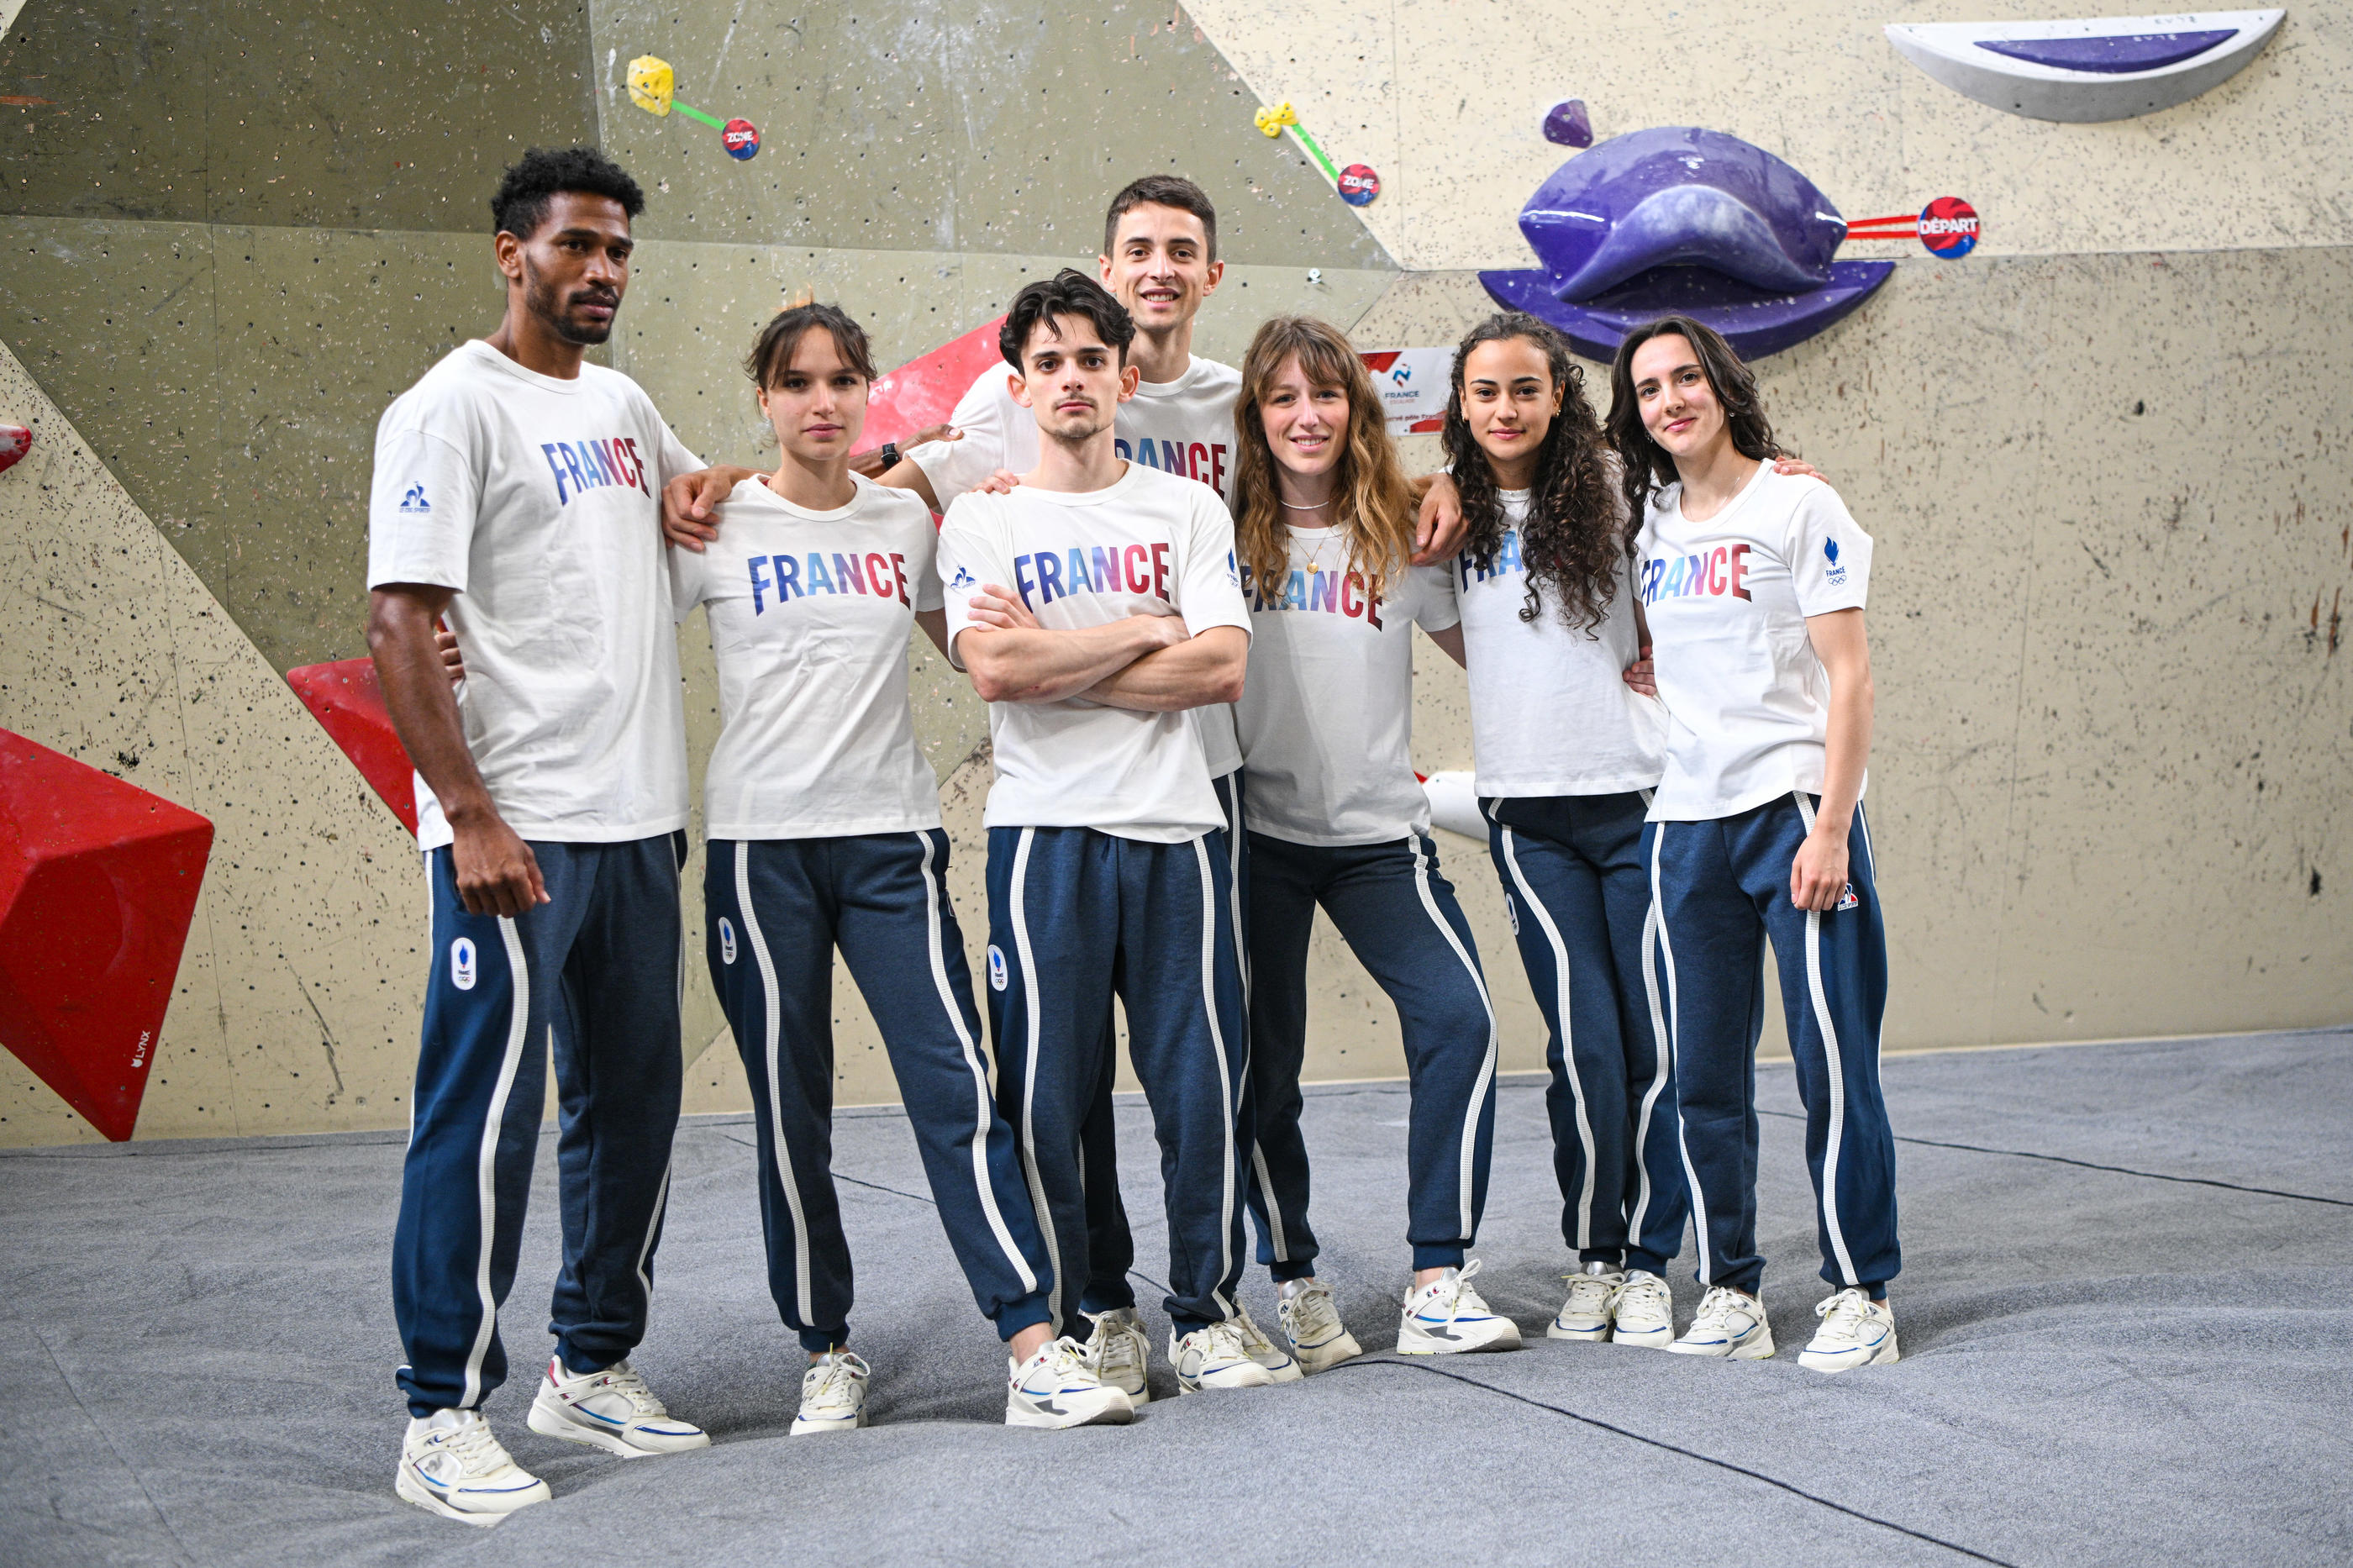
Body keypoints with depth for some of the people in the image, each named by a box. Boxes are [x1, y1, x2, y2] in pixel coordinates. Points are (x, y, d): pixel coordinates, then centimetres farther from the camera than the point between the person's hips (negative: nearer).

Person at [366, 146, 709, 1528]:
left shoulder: (621, 403, 16)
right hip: (517, 830, -8)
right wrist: (471, 817, -20)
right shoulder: (452, 408, -7)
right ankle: (445, 1420, 4)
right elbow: (402, 625, -13)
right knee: (487, 1117, -5)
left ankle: (595, 1367, 26)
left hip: (640, 820, 8)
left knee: (634, 1106, 12)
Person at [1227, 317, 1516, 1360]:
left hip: (1379, 831, 1)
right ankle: (1293, 1283, 19)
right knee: (1262, 1065, 2)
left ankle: (1438, 1283, -6)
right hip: (1256, 831, -1)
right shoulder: (1221, 530, 0)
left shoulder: (1399, 534, 5)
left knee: (1457, 1018, -14)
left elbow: (1483, 645, 14)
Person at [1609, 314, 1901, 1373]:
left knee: (1834, 1069, -4)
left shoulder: (1798, 504, -3)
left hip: (1796, 808, -5)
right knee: (1703, 1083, 6)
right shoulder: (1649, 517, 12)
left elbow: (1848, 677, -7)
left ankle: (1860, 1294, 6)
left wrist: (1830, 829, -15)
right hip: (1687, 821, 5)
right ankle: (1729, 1295, 15)